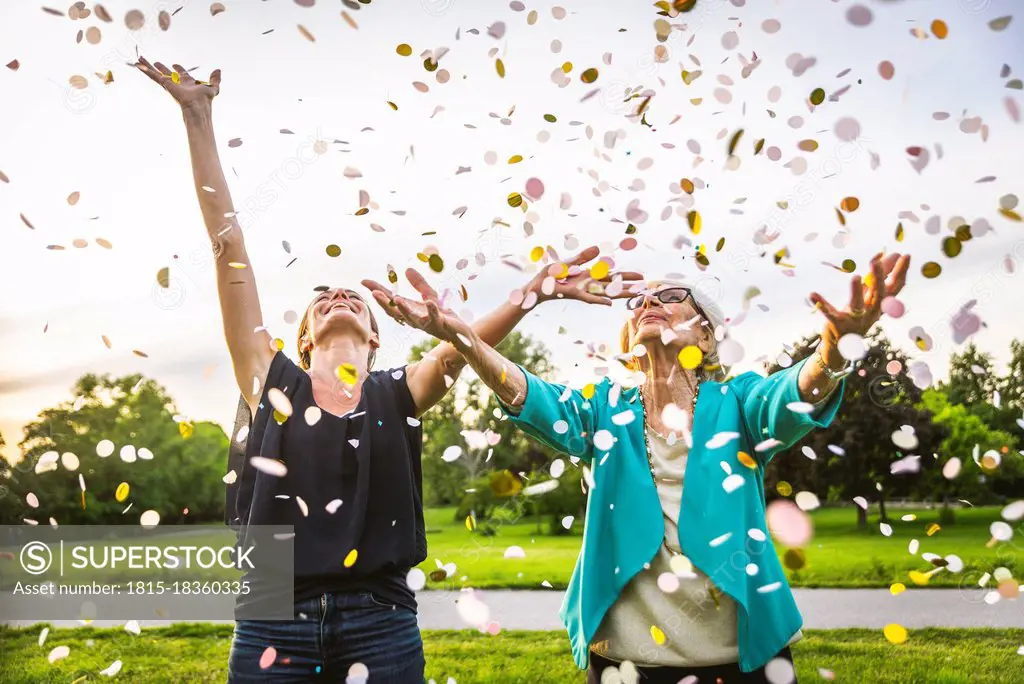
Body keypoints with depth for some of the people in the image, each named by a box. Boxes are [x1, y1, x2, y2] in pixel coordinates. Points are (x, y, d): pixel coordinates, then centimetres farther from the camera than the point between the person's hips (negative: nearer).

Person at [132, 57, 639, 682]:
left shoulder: (398, 393, 10)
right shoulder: (272, 380, 8)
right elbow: (229, 246, 5)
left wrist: (536, 293, -23)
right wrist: (198, 119, 4)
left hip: (381, 619, 0)